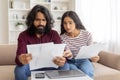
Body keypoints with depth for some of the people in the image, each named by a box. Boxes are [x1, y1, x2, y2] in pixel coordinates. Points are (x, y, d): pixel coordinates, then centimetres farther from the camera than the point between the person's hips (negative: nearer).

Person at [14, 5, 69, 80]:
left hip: (49, 65, 1)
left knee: (64, 66, -27)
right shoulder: (23, 35, -10)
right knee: (19, 69, -32)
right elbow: (19, 56, -23)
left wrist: (62, 60, -44)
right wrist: (21, 60, -50)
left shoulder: (54, 34, -7)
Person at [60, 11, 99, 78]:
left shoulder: (87, 34, -8)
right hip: (70, 62, -1)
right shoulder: (62, 38, -9)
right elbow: (70, 58, -14)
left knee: (87, 73, -31)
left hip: (83, 61, 1)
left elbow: (90, 52, 2)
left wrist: (93, 57, -22)